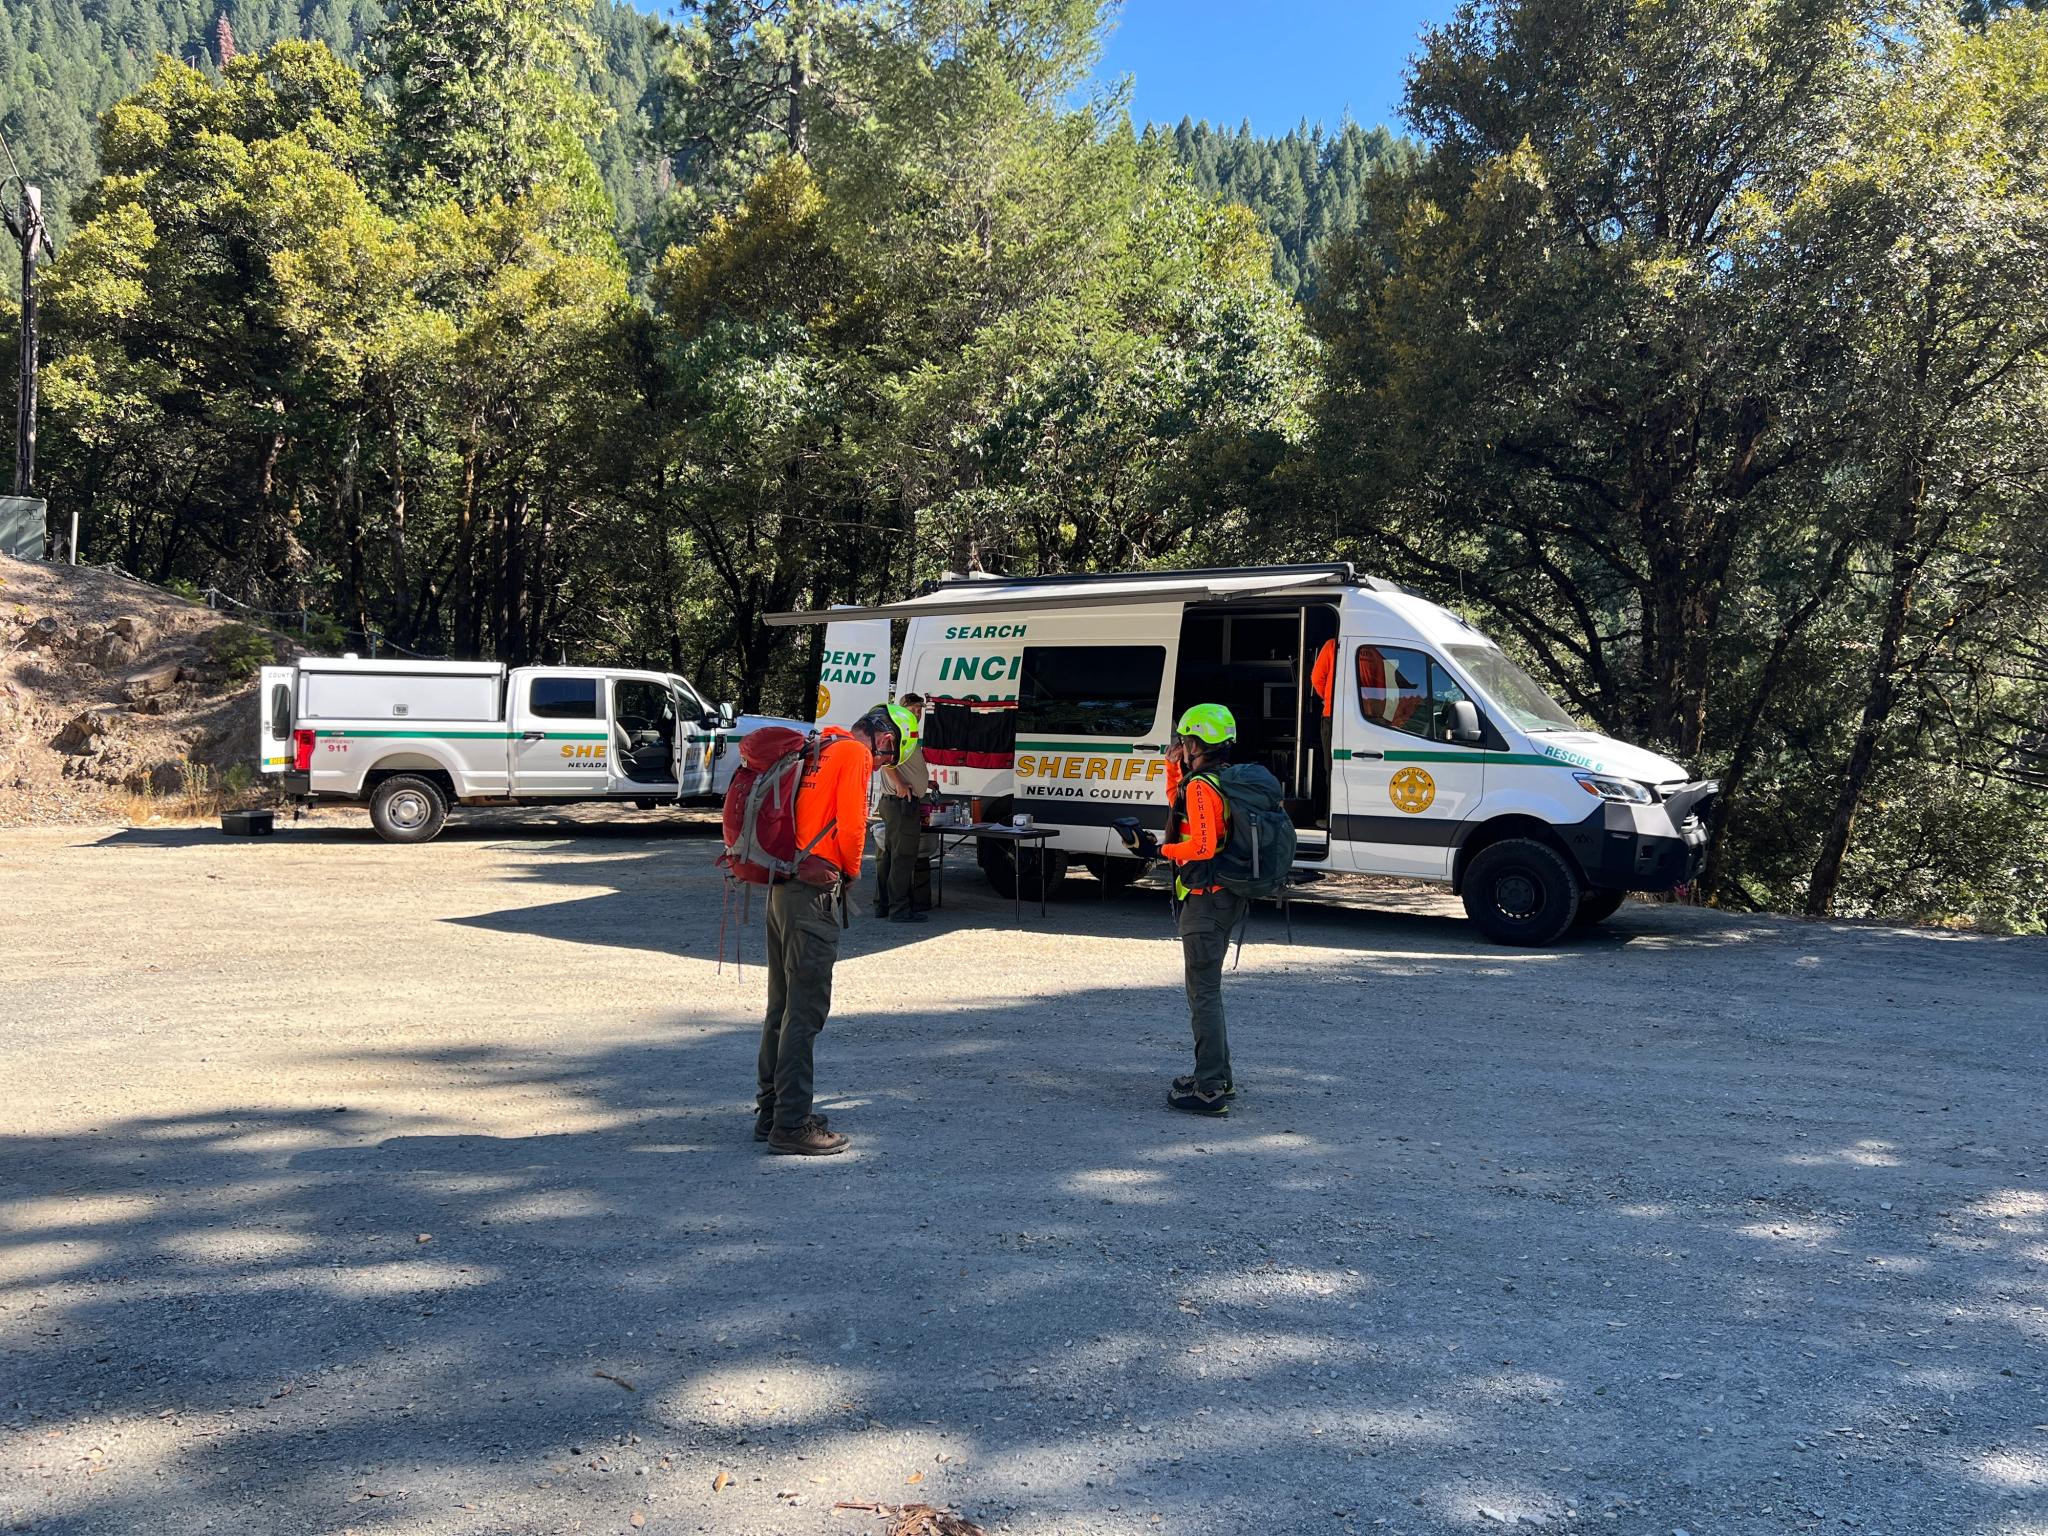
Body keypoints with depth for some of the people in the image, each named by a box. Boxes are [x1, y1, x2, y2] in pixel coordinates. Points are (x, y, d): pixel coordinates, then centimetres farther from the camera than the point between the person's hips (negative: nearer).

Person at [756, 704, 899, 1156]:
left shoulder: (817, 750, 19)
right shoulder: (856, 754, -7)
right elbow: (850, 826, -15)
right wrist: (852, 870, 2)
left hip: (782, 886, 9)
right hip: (815, 893, -9)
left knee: (782, 1005, 16)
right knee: (806, 1009, -5)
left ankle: (770, 1110, 24)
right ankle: (792, 1124, -1)